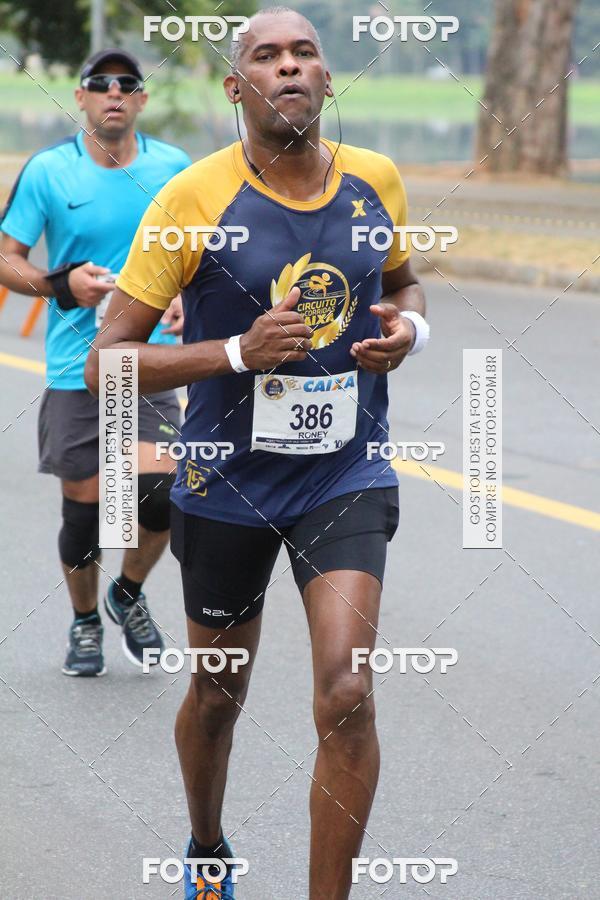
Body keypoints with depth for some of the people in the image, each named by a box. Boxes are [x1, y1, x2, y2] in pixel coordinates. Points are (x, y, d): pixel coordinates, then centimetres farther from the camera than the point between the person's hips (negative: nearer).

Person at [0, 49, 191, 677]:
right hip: (75, 370, -1)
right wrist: (61, 285, -17)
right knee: (83, 505, 3)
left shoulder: (174, 167, 3)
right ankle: (85, 622, 28)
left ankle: (128, 595, 17)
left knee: (160, 491, -13)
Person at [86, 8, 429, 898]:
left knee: (347, 697, -16)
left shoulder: (376, 181, -3)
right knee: (219, 693, 18)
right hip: (228, 484, -1)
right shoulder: (195, 198, -15)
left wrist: (409, 326, -4)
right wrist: (239, 351, -25)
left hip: (345, 476, 1)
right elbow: (108, 362, -13)